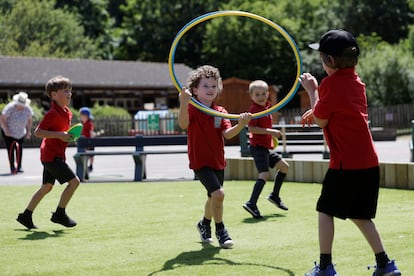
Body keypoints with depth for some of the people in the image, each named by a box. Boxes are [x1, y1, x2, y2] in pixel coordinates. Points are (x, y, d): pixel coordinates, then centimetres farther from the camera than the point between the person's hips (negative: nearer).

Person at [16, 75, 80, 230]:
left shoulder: (67, 113, 11)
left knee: (47, 187, 14)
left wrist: (69, 135, 7)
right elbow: (37, 132, -20)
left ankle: (26, 216, 20)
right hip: (52, 155, -10)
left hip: (55, 155, 10)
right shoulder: (53, 114, -17)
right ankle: (60, 214, 0)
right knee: (74, 181, -10)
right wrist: (59, 135, -25)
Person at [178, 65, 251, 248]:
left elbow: (227, 134, -8)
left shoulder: (220, 111, 5)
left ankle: (204, 224, 46)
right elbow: (183, 124, -33)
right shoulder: (192, 109, -11)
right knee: (218, 193, -21)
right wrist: (184, 103, -51)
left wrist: (240, 124, -28)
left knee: (213, 197, 18)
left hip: (217, 161, 6)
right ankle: (220, 230, -2)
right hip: (200, 161, -6)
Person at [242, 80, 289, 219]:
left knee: (284, 166, 16)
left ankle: (274, 196, 26)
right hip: (258, 147, -9)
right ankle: (251, 204, -27)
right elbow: (251, 128, -25)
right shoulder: (254, 109, -14)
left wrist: (273, 135, 15)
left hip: (266, 147, 9)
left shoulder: (267, 108, 12)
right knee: (265, 174, -21)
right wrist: (270, 131, -25)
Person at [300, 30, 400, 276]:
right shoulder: (355, 79, 13)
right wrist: (317, 109, 19)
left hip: (346, 163, -8)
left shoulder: (331, 83, -14)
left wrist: (312, 90, 3)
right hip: (368, 161, 8)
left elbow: (321, 120, -5)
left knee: (326, 210, 4)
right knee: (360, 215, 16)